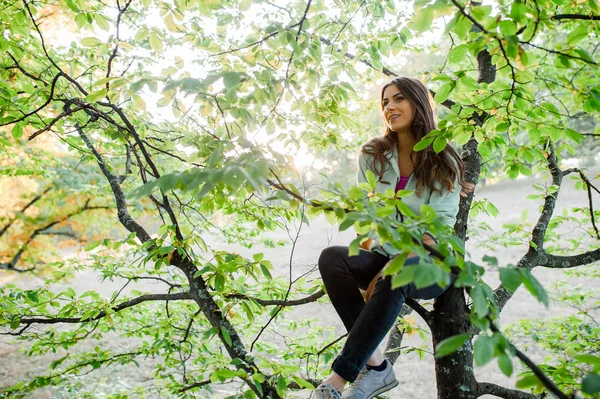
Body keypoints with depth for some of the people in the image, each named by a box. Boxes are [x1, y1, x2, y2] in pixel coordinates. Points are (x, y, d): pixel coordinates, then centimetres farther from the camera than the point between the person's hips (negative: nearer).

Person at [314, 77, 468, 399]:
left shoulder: (444, 164, -4)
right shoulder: (373, 156, 6)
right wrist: (367, 263, -15)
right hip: (383, 258, 4)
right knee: (331, 257, -27)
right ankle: (376, 366, -25)